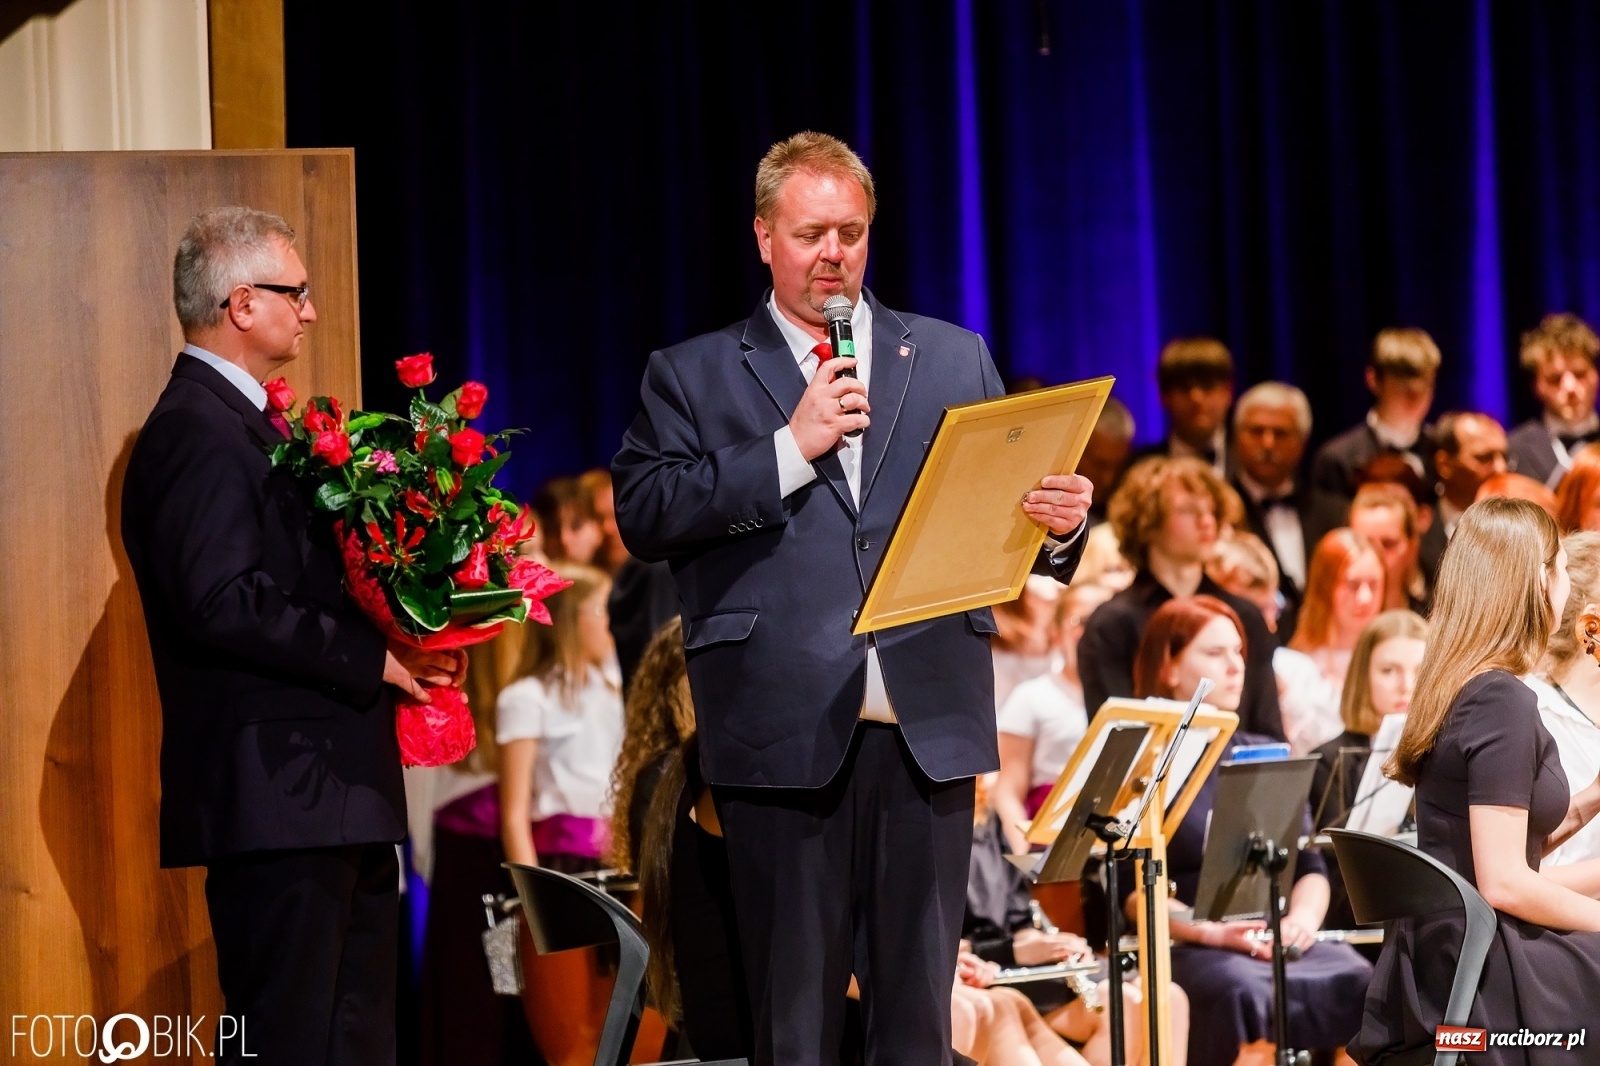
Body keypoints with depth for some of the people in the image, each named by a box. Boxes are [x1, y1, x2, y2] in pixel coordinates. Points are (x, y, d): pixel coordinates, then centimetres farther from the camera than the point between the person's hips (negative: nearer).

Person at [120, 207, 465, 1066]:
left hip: (334, 796, 11)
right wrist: (373, 657, -17)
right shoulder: (199, 432, -13)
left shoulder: (244, 422, 19)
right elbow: (223, 602, -23)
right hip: (277, 799, -11)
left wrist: (405, 646, 5)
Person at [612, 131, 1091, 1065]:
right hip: (783, 732, -2)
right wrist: (791, 448, -10)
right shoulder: (693, 376, 10)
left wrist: (1058, 523, -11)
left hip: (928, 726, 2)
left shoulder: (954, 360, 16)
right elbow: (644, 514, -4)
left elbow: (1006, 509, 12)